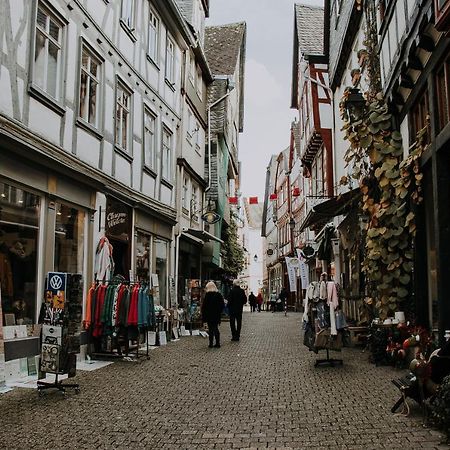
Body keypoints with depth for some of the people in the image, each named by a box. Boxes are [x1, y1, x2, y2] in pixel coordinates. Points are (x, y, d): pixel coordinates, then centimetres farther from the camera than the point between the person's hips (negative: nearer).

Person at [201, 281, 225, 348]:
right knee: (216, 329, 13)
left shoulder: (208, 295, -12)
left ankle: (211, 343, 4)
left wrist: (203, 315, -6)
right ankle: (217, 343, 13)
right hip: (217, 315, 5)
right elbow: (222, 305, 7)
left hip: (209, 315, -5)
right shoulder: (219, 294, 4)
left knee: (211, 329, 1)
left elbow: (204, 306, -12)